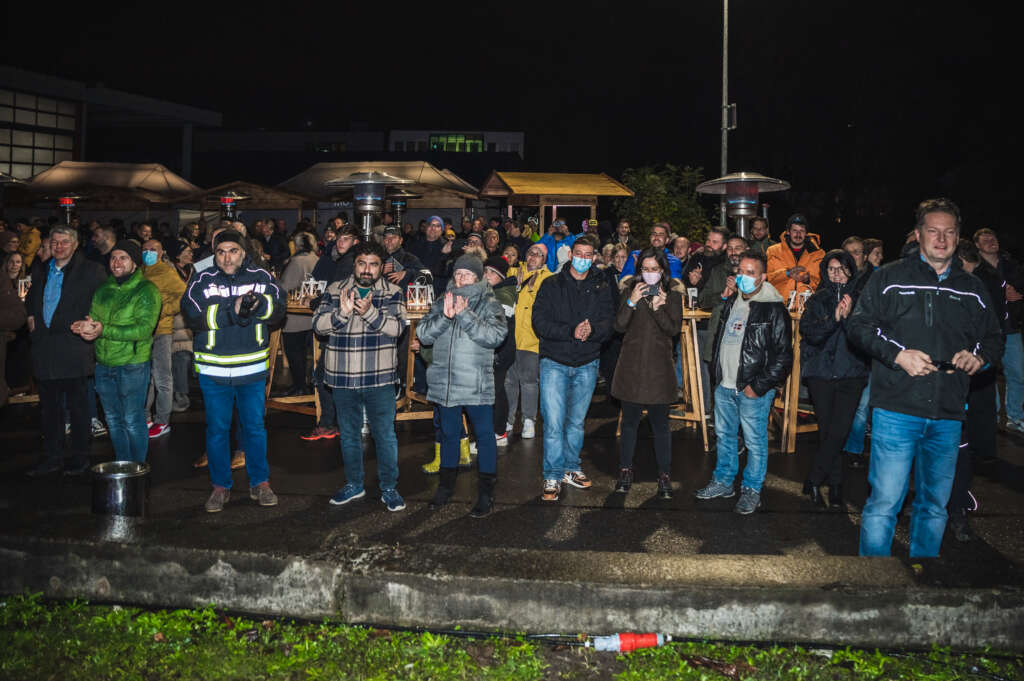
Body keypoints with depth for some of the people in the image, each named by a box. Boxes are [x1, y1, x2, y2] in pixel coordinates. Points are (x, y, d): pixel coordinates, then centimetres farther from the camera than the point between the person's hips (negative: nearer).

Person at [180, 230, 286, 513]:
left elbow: (279, 308, -6)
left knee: (255, 426, 10)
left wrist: (258, 303, -26)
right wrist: (233, 310, -24)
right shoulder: (202, 281, -3)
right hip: (213, 369, 0)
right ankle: (220, 486, 22)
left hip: (252, 367, 1)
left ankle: (259, 483, 24)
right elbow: (193, 316, -16)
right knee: (217, 429, 9)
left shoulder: (260, 277, 1)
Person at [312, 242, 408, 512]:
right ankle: (353, 485, 31)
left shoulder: (393, 293, -1)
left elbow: (397, 327, -14)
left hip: (379, 378, -2)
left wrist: (369, 312, -30)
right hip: (343, 377, 2)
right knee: (348, 434, 15)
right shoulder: (335, 290, 4)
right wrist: (342, 313, -23)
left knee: (385, 434, 4)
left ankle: (389, 488, 19)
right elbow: (318, 324, -4)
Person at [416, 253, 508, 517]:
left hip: (477, 384, -4)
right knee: (449, 433, 16)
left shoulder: (489, 304, -2)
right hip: (445, 383, 4)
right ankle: (446, 484, 31)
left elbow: (495, 336, -18)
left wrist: (465, 315, -23)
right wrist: (444, 316, -16)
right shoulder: (442, 302, 9)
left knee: (484, 434, 2)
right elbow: (424, 334, 0)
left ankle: (486, 492, 12)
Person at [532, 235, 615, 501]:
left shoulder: (602, 287, 6)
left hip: (587, 363, 3)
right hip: (554, 362, -2)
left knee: (576, 421, 14)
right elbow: (540, 323, -10)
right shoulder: (551, 285, 0)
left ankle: (571, 469, 29)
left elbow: (608, 323, -2)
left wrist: (592, 329, -24)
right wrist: (571, 331, -22)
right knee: (554, 423, -7)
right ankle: (553, 476, 3)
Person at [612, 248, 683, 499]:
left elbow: (674, 330, -7)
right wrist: (631, 302, -15)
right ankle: (625, 472, 20)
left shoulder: (672, 295, 3)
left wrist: (658, 308, -18)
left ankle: (665, 477, 11)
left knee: (660, 424, 2)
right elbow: (620, 326, -2)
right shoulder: (631, 290, 6)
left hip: (658, 366, -1)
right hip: (631, 365, 1)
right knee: (629, 422, 9)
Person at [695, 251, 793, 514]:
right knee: (724, 435, 18)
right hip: (724, 385, 7)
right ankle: (723, 482, 33)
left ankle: (751, 490, 17)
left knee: (755, 442, 3)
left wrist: (759, 386, -16)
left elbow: (783, 356, -14)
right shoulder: (731, 301, 10)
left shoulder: (774, 309, -12)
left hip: (753, 389, -7)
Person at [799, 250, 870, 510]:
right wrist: (834, 319, -18)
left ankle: (813, 481, 2)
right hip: (821, 373, 1)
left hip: (851, 374, 0)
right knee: (827, 430, 0)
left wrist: (849, 316, -17)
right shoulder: (817, 300, 8)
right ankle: (835, 485, 10)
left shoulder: (860, 300, 5)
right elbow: (809, 332, -5)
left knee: (838, 431, -8)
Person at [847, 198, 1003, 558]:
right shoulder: (889, 278, 5)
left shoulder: (973, 289, 15)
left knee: (935, 506, 12)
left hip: (947, 418, 4)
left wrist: (979, 356, -1)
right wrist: (898, 354, -14)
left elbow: (994, 337, 22)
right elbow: (859, 323, 0)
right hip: (896, 410, -4)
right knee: (884, 502, -7)